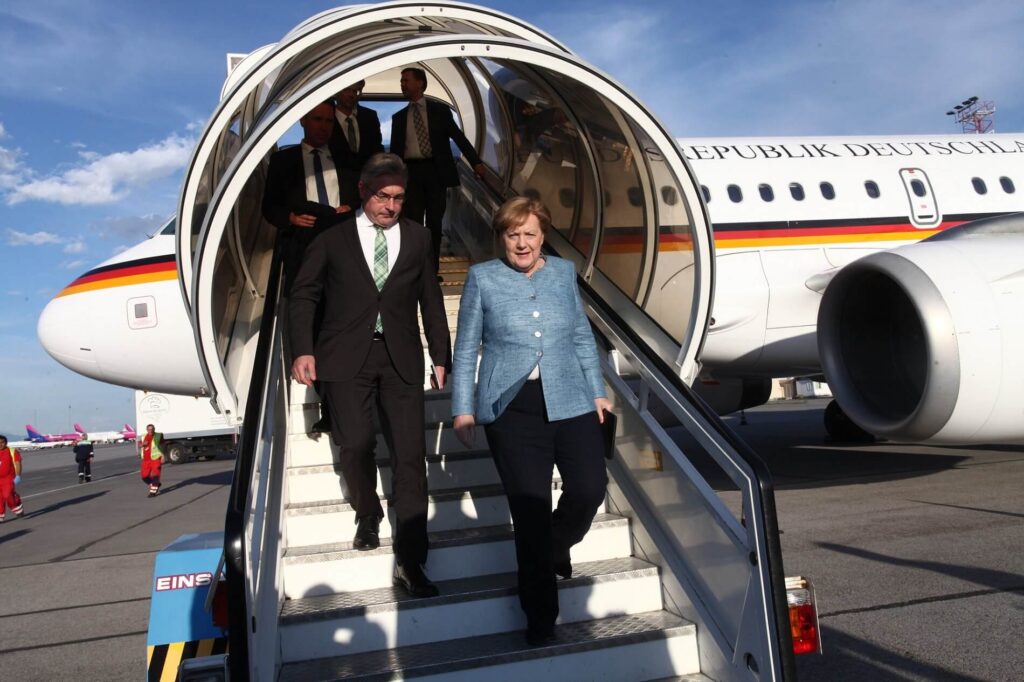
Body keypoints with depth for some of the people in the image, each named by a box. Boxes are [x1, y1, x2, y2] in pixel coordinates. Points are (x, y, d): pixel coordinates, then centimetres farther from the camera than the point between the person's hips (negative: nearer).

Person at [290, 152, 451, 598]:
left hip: (401, 357, 1)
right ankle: (367, 517, 31)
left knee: (410, 452, -4)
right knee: (355, 444, -3)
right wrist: (303, 350, -3)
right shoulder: (333, 239, 5)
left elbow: (430, 300, 13)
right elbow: (304, 295, 9)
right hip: (347, 356, -1)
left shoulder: (417, 239, 9)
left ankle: (409, 563, 2)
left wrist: (441, 356, 10)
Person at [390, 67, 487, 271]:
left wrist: (476, 161, -8)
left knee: (434, 223, 3)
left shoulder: (440, 110, 7)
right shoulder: (398, 117, 14)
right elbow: (395, 150, 15)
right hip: (410, 173, 1)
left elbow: (459, 137, 3)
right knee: (412, 223, -3)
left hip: (436, 171, -1)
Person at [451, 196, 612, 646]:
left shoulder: (564, 272, 9)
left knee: (589, 489, -5)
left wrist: (597, 391, 13)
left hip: (571, 402, 3)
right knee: (530, 508, 0)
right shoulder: (482, 278, 2)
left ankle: (554, 549, 33)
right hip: (512, 409, -2)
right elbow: (466, 349, 4)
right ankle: (541, 616, 21)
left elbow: (582, 337, 15)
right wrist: (464, 408, 1)